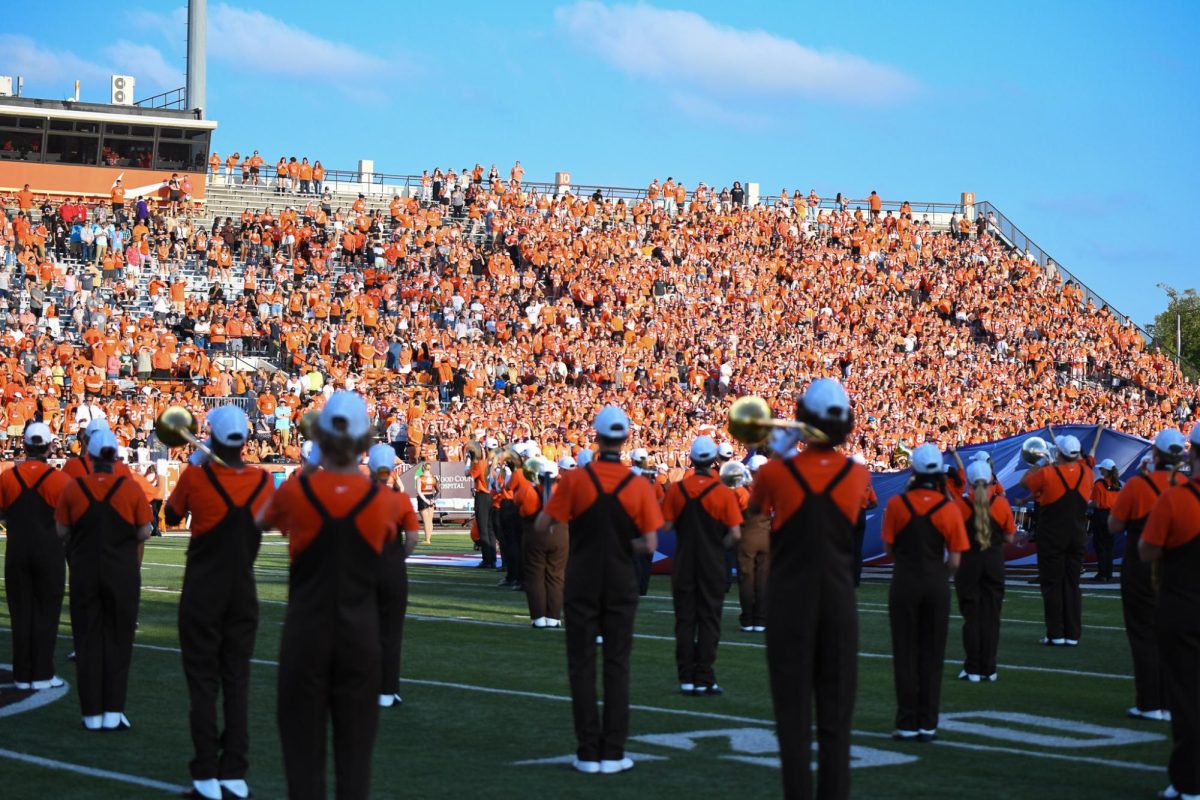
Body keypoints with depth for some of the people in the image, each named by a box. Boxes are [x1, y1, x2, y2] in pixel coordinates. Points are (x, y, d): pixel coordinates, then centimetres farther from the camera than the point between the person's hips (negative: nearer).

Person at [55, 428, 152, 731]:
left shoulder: (73, 489, -6)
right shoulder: (131, 489, -8)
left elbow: (62, 532, 1)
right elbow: (144, 533, -4)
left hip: (84, 575, 1)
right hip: (122, 575, -1)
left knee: (88, 641, 8)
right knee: (117, 641, 8)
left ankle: (92, 714, 7)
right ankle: (113, 712, 5)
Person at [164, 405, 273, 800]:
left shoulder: (196, 477, -14)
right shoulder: (264, 482, -5)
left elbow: (172, 516, 4)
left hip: (202, 594, -3)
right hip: (243, 594, 3)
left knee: (203, 682, 2)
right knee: (237, 682, 9)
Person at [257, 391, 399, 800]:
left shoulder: (296, 491, -8)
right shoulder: (381, 499, -6)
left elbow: (262, 521, 12)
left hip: (306, 632, -1)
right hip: (360, 634, 1)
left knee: (303, 736, 7)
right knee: (354, 737, 8)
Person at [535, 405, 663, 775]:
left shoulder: (575, 478, -10)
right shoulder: (638, 486, -6)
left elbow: (541, 527, -8)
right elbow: (649, 544, -9)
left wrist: (557, 493, 8)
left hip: (581, 585, -1)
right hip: (621, 587, 1)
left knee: (582, 665, 6)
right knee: (617, 666, 8)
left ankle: (588, 752, 4)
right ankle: (613, 752, 6)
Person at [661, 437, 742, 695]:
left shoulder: (676, 489, -5)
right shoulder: (723, 493, -10)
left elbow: (667, 526, -3)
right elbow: (735, 534, -12)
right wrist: (719, 547, 6)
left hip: (684, 565, 2)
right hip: (712, 566, -2)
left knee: (685, 620, 8)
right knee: (709, 620, 4)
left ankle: (686, 678, 8)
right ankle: (704, 679, 3)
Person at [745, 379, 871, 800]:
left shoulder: (776, 472, -9)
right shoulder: (858, 475, -3)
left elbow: (753, 510, 13)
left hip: (789, 606, -1)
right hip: (839, 607, 2)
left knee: (793, 717, 2)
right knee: (835, 718, 7)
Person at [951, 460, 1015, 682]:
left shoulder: (959, 504, -10)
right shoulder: (1001, 503, -6)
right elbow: (1009, 537, 0)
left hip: (968, 564, -1)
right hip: (994, 563, 1)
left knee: (971, 616, 5)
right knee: (991, 615, 8)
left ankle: (973, 669, 4)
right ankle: (988, 668, 9)